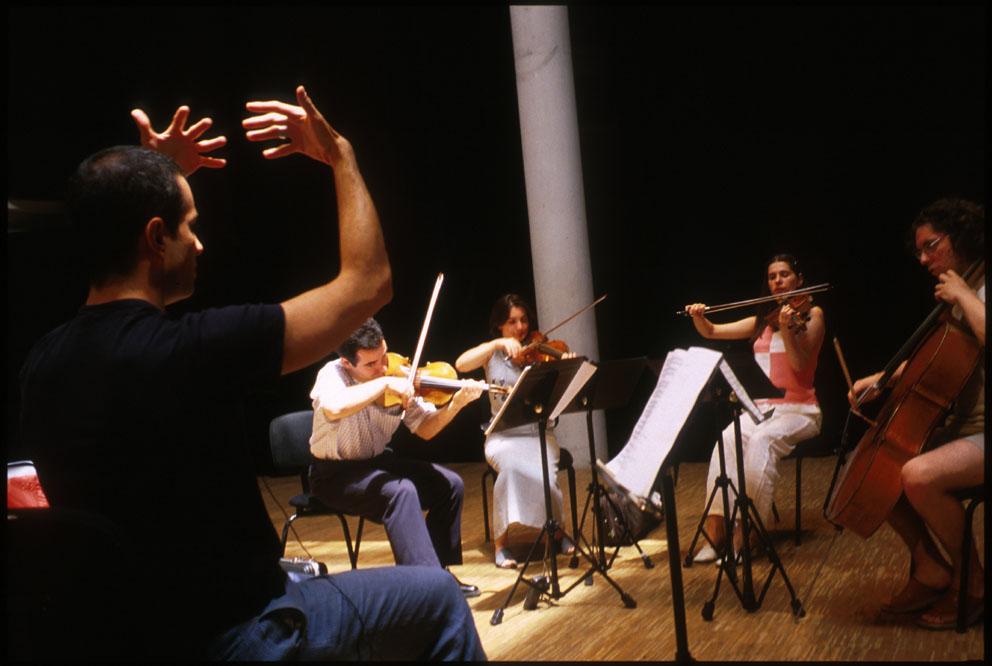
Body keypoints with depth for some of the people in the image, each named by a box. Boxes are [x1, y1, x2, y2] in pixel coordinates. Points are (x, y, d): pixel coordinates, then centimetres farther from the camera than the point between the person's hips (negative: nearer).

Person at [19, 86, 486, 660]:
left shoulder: (43, 365, -5)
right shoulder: (193, 349, -28)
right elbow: (369, 283, -16)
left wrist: (162, 178, 15)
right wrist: (340, 154, -6)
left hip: (123, 634, 8)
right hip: (224, 636, -7)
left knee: (303, 576, 35)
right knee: (436, 599, 12)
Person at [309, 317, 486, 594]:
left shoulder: (398, 377, -6)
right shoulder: (332, 375, -21)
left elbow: (424, 428, -4)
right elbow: (334, 408, -46)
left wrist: (456, 403, -21)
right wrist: (384, 383, -39)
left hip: (377, 461, 7)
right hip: (336, 473, -6)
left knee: (450, 485, -5)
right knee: (401, 490, -32)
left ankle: (439, 570, 7)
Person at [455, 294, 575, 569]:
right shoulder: (493, 352, 6)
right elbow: (460, 365, -14)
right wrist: (498, 343, -22)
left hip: (540, 433, 1)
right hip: (504, 435, -1)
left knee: (543, 470, -31)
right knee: (512, 465, -34)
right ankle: (501, 541, -21)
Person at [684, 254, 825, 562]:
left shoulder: (811, 314, 1)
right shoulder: (762, 321, 15)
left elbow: (800, 363, -12)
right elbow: (712, 333, 15)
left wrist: (786, 329, -27)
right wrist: (698, 317, -6)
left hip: (798, 411, -4)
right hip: (762, 407, 4)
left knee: (760, 441, -34)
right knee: (728, 439, -27)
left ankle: (747, 533, -29)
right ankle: (716, 530, -29)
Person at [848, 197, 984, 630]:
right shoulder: (954, 295, 14)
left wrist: (964, 297, -21)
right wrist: (881, 379, 8)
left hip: (982, 431, -10)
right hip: (960, 427, 10)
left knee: (918, 475, -32)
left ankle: (971, 583, -9)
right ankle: (930, 568, 10)